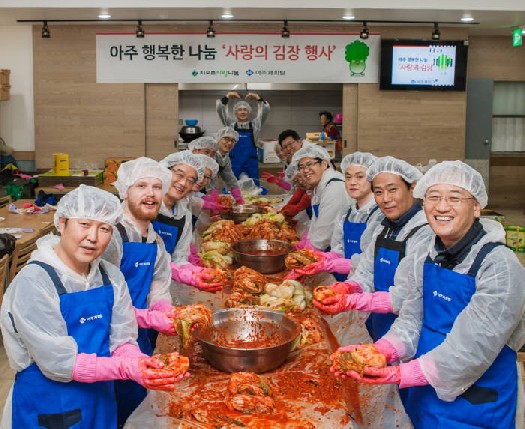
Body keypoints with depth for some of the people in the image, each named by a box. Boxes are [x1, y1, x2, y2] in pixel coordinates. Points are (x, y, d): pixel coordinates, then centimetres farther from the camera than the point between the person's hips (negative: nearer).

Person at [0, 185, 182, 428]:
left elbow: (122, 341, -4)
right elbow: (58, 363, -23)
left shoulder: (111, 277, -2)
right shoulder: (33, 282, -20)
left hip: (101, 400, 5)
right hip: (48, 407, -5)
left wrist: (139, 362, -26)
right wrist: (127, 368, -30)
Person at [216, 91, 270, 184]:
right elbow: (220, 110, 3)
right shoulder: (231, 124, 11)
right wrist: (227, 97, -10)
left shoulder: (255, 125, 10)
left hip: (251, 163, 0)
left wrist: (258, 98, -11)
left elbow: (265, 110, 2)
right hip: (234, 163, 0)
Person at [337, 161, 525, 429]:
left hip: (477, 407, -5)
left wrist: (404, 373, -28)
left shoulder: (500, 266, -21)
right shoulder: (424, 257, 0)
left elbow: (475, 347, -26)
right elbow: (412, 320, -1)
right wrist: (379, 352, -20)